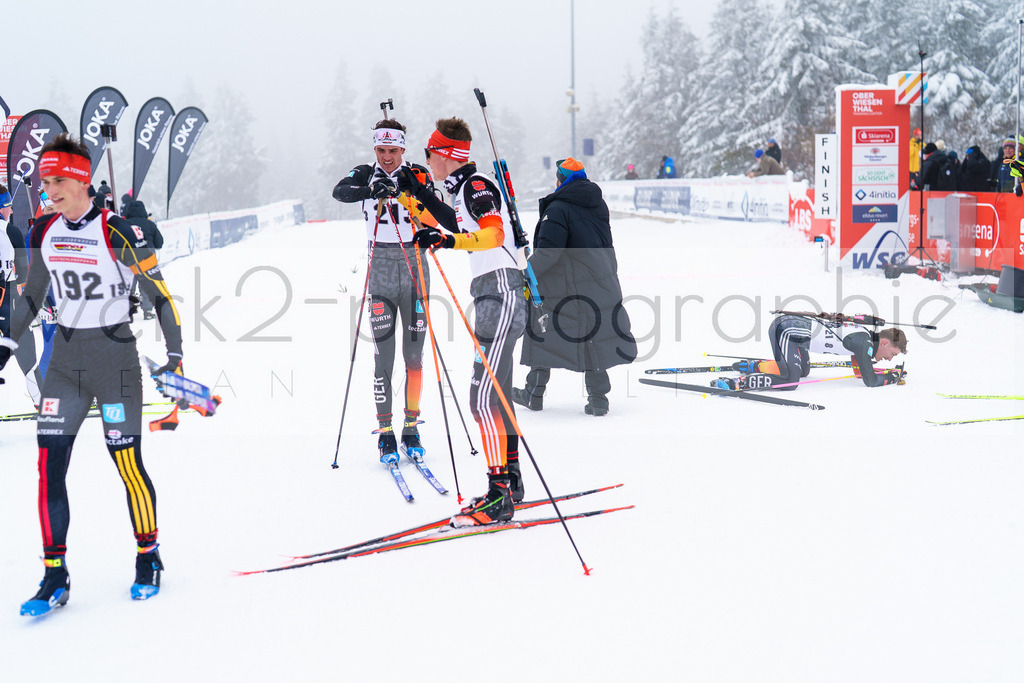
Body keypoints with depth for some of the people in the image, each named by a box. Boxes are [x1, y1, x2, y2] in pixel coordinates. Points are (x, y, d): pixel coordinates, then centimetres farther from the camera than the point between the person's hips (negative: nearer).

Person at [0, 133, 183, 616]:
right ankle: (55, 577, 4)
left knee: (128, 463, -2)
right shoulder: (44, 234, 5)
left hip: (115, 359, -5)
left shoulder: (116, 233, -12)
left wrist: (174, 353, -14)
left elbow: (160, 294, -8)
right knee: (50, 464, -3)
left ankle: (148, 558, 20)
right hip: (65, 361, 5)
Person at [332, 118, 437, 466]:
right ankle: (385, 431, -1)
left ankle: (411, 427, 12)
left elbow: (432, 222, -9)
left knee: (414, 353, 3)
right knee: (383, 353, -5)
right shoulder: (366, 175, 3)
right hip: (381, 267, -1)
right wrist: (372, 190, -37)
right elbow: (340, 191, -19)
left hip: (414, 264, 1)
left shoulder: (419, 175, 3)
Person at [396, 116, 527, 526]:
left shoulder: (477, 186, -11)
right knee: (497, 397, 15)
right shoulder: (464, 190, 17)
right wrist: (416, 193, 37)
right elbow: (457, 226, 36)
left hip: (501, 295, -10)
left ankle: (498, 496, -13)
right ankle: (510, 484, 25)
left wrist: (448, 241, -41)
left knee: (484, 399, -14)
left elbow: (493, 234, -27)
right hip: (491, 296, 10)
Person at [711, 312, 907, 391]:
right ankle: (735, 383, -27)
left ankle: (752, 366, 22)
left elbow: (860, 371, 33)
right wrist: (894, 377, 5)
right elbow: (870, 381, -12)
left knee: (803, 371, 28)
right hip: (791, 330, -10)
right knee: (790, 382, -20)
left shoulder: (865, 334, 18)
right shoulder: (863, 343, -10)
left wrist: (892, 371, 26)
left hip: (787, 324, 10)